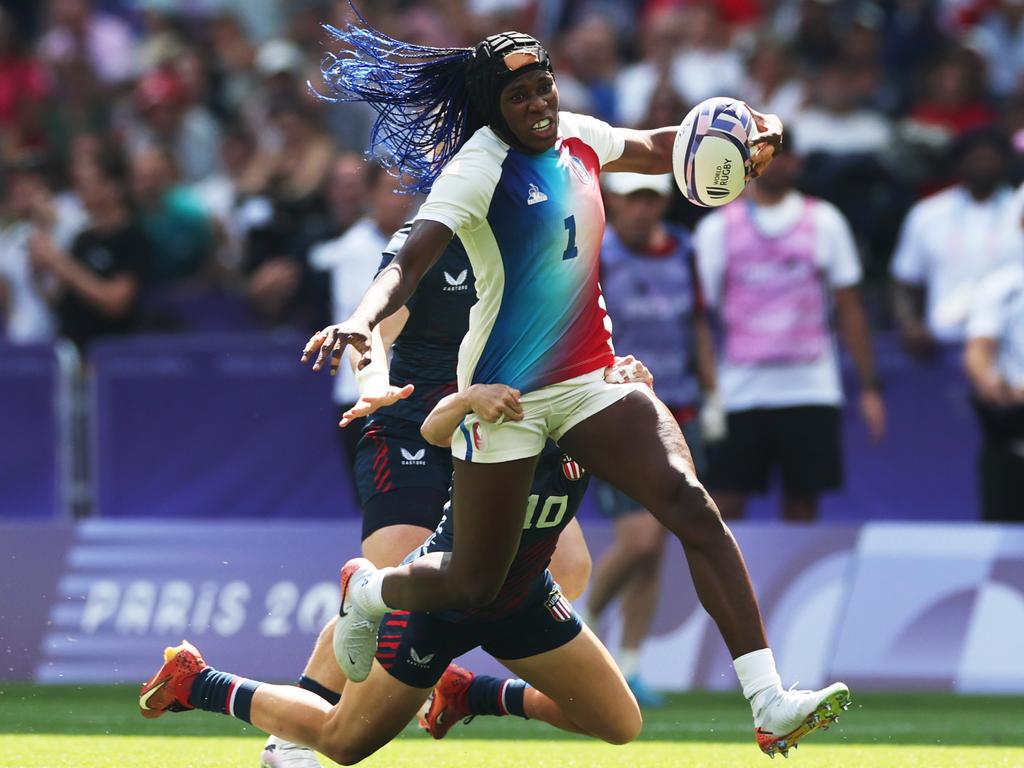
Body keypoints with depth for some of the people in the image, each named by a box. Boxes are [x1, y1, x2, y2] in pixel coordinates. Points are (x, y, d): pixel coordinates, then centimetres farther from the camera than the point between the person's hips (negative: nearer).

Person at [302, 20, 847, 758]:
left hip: (592, 378, 5)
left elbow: (657, 148, 25)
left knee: (690, 503, -17)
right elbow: (409, 262, -29)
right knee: (474, 586, 2)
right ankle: (367, 590, 40)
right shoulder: (478, 169, -17)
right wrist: (362, 319, -50)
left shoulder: (578, 137, 4)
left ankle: (770, 706, -24)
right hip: (505, 394, -5)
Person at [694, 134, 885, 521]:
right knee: (723, 507, -7)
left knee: (802, 505, 2)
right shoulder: (717, 228, 4)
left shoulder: (823, 221, 6)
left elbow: (849, 308, 8)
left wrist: (869, 386, 4)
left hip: (811, 388, 0)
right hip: (740, 394, 0)